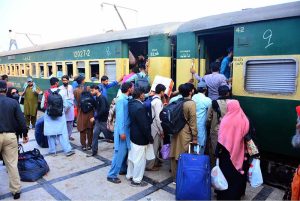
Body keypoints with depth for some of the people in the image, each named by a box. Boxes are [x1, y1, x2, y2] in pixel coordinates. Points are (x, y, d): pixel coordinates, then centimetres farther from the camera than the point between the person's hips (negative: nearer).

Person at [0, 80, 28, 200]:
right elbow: (21, 120, -3)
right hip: (10, 135, 2)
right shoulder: (13, 102, -2)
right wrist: (25, 134, 6)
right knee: (12, 164, 8)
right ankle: (16, 190, 14)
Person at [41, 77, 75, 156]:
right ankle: (67, 150, 3)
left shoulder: (46, 93, -4)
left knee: (50, 133, 9)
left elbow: (42, 105, 0)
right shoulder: (61, 92, -7)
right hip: (60, 115, -1)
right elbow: (64, 105, -2)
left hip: (49, 115, 1)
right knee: (63, 133, 2)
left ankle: (52, 151, 16)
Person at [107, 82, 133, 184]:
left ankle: (122, 169, 32)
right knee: (120, 152, -4)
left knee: (125, 151, 17)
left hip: (127, 129, 8)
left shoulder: (126, 99, 8)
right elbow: (120, 116, -21)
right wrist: (121, 132, -22)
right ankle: (112, 175, 6)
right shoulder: (121, 99, -17)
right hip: (122, 130, -8)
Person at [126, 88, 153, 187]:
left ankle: (130, 175, 38)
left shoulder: (131, 104, 1)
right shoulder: (140, 107, -27)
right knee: (140, 159, 6)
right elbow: (144, 125, -24)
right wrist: (150, 138, -13)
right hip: (140, 138, -9)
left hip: (132, 135, 9)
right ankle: (136, 180, 20)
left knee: (132, 156, 22)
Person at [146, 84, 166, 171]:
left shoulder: (154, 99, 9)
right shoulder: (158, 101, -19)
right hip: (156, 127, -9)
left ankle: (155, 162, 33)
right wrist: (161, 130, -16)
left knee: (156, 146, 20)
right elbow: (157, 117, -21)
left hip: (154, 126, 9)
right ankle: (150, 166, 13)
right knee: (154, 147, 2)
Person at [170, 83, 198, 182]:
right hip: (185, 134, -6)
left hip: (175, 132, 6)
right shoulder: (191, 103, -13)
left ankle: (175, 178, 26)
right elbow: (193, 121, -13)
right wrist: (195, 136, -8)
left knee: (175, 155, 12)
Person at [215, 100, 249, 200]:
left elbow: (222, 138, -15)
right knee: (237, 172, 19)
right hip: (239, 151, 4)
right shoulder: (244, 119, -7)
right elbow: (246, 135, 2)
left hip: (227, 151, -4)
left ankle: (225, 195, 21)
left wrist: (218, 150, -8)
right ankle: (236, 194, 33)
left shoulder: (226, 120, -18)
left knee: (227, 172, 10)